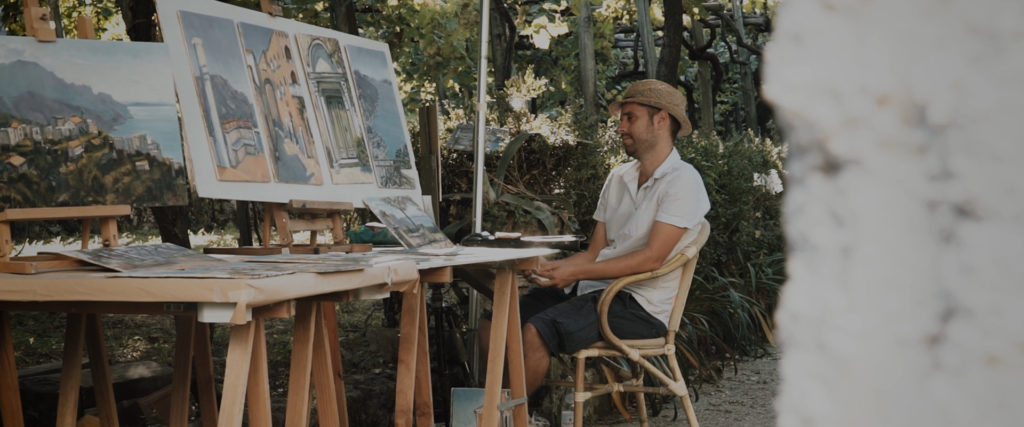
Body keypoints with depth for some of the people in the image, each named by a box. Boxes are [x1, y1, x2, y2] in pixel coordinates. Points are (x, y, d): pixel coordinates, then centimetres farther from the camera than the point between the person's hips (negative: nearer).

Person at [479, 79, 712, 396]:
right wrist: (552, 268, -4)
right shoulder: (618, 178, 17)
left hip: (639, 305, -8)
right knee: (493, 322, -6)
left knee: (535, 332, -28)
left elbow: (652, 258, -17)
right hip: (592, 288, 8)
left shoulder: (682, 180, -8)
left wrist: (576, 273, -20)